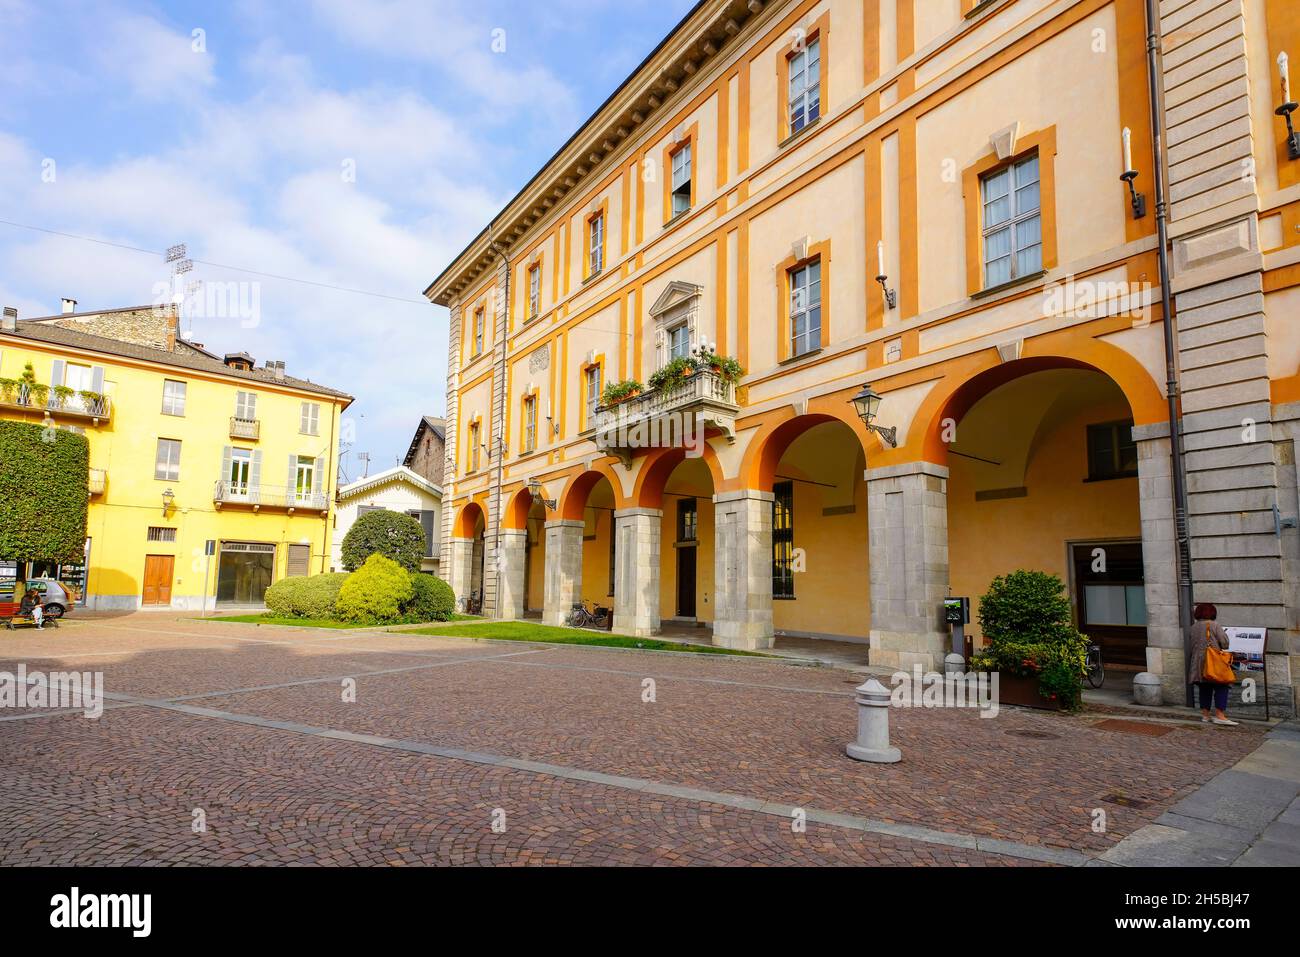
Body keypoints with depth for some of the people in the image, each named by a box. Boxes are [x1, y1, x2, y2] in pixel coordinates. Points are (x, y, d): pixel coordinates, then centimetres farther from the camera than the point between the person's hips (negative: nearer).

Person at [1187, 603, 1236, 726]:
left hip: (1197, 663, 5)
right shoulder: (1215, 625, -5)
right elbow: (1225, 644, -7)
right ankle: (1219, 715, -7)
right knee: (1221, 688, -1)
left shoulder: (1192, 628, 10)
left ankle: (1205, 715, 13)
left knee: (1204, 689, 12)